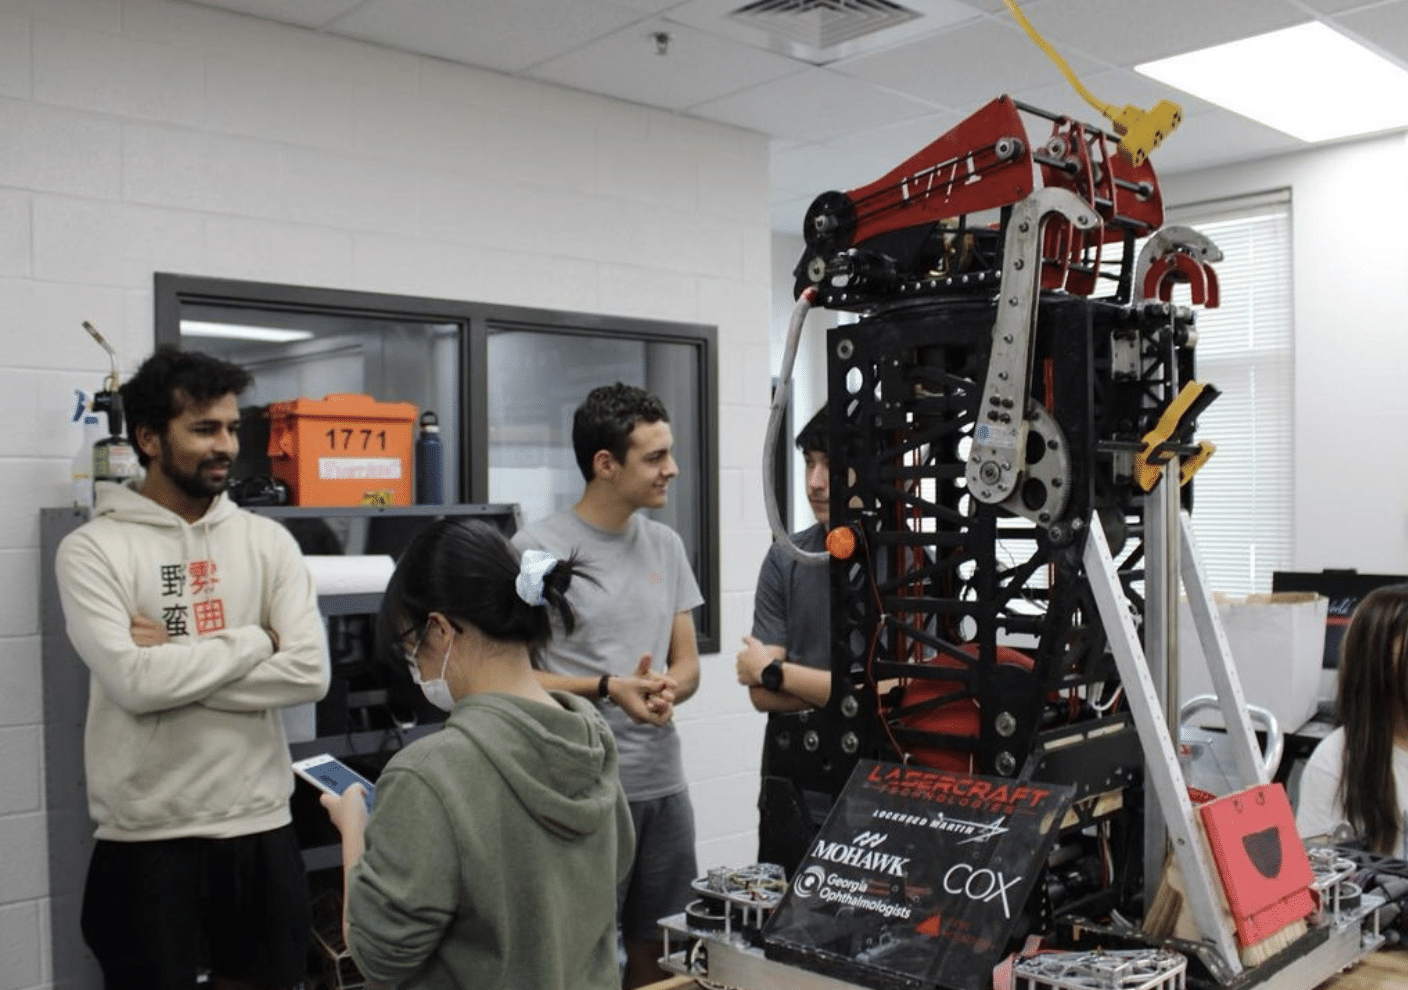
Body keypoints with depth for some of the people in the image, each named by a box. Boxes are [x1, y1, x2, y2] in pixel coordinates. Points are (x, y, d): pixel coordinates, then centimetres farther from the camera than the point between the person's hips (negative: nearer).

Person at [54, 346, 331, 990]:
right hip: (146, 839, -3)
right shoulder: (93, 549, -6)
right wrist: (255, 640, -10)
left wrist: (175, 663, -13)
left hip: (262, 828, 3)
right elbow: (133, 682, -19)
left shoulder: (269, 540, 3)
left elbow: (309, 673, -9)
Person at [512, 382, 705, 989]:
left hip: (664, 784, 6)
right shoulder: (537, 548, -10)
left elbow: (688, 665, 11)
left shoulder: (666, 545, 8)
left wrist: (666, 689, -12)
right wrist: (608, 689, -20)